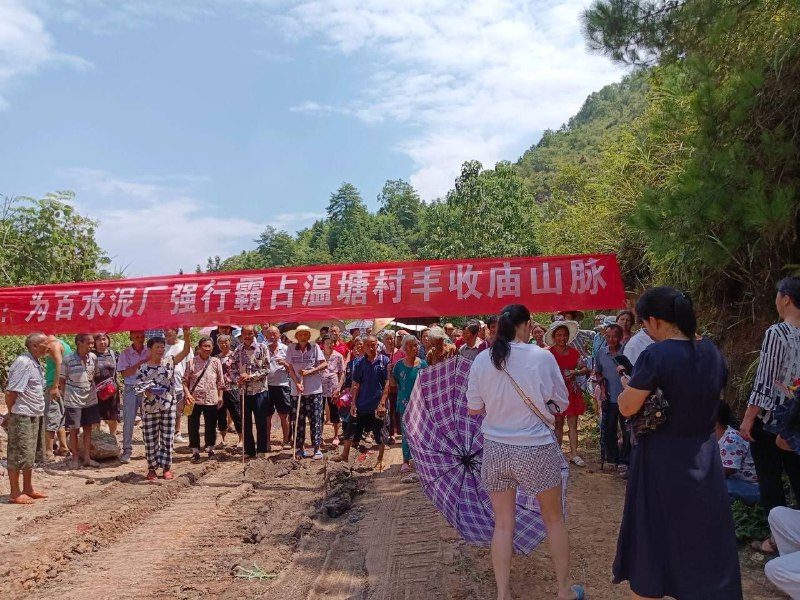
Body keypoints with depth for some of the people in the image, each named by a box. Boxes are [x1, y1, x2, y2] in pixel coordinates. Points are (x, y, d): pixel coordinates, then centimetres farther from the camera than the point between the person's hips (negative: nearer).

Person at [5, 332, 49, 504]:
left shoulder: (35, 363, 11)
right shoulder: (23, 363, -18)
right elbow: (11, 392, -20)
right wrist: (11, 414, -10)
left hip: (34, 416, 9)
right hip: (21, 417, -9)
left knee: (30, 455, 16)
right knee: (19, 455, 0)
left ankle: (28, 489, 26)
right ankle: (15, 494, 9)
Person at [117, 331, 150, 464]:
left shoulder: (149, 351, 1)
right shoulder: (125, 353, -2)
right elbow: (124, 373, -9)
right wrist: (139, 364, -19)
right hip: (131, 389, -1)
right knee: (128, 421, 3)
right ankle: (127, 451, 12)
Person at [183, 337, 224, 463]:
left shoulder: (216, 361, 1)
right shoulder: (192, 362, -3)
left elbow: (220, 381, 5)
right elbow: (185, 380, -1)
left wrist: (220, 396, 1)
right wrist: (187, 393, -14)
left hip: (211, 399, 1)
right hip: (195, 399, -1)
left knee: (211, 425, 10)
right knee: (193, 425, 5)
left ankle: (210, 448, 27)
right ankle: (195, 451, 19)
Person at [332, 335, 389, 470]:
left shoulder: (384, 361, -8)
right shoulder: (360, 363, 1)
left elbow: (387, 383, -8)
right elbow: (356, 385, 4)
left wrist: (382, 403, -13)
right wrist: (353, 403, -1)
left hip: (377, 405, -3)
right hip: (361, 404, 3)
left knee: (379, 433, 8)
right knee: (351, 430, 11)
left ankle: (380, 460, 24)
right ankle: (345, 455, 29)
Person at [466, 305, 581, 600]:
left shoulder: (482, 360, -6)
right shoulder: (542, 357, -13)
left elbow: (473, 408, 1)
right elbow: (562, 402, -2)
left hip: (496, 449, 2)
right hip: (536, 449, -2)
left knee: (503, 524, 14)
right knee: (554, 519, 19)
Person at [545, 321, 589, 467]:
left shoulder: (574, 352, 5)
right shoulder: (549, 353, -6)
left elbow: (585, 369, 8)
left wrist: (575, 373, -10)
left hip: (572, 391, 3)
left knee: (573, 423, 3)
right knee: (558, 423, 4)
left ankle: (574, 454, 5)